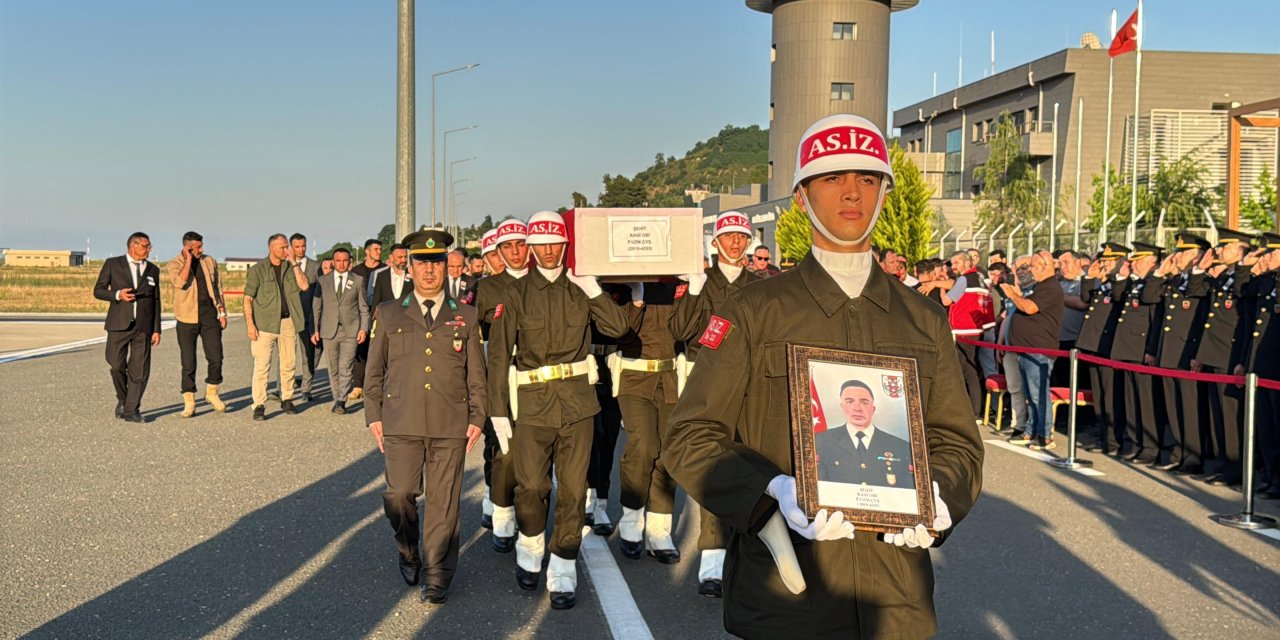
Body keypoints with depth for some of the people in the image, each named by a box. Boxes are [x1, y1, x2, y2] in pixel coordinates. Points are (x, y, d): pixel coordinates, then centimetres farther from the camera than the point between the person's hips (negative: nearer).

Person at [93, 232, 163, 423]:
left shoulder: (153, 270, 13)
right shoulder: (112, 264, 5)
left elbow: (156, 301, 12)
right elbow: (98, 291, 5)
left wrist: (156, 330, 6)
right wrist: (117, 295, -15)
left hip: (143, 327, 2)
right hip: (119, 325, -2)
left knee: (140, 370, -3)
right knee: (117, 366, -3)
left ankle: (131, 410, 4)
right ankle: (123, 399, 23)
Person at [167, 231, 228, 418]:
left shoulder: (209, 261, 11)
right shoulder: (175, 264, 0)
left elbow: (217, 287, 15)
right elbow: (180, 282, -20)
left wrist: (222, 312, 10)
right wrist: (188, 259, -14)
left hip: (209, 315, 3)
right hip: (187, 317, -3)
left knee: (216, 357, -1)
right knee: (188, 362, 1)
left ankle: (211, 393, 20)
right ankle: (189, 402, 9)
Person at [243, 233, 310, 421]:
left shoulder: (290, 268, 11)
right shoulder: (257, 270, 0)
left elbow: (304, 286, -4)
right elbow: (248, 298, -3)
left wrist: (293, 262, -5)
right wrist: (250, 323, -11)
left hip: (288, 322, 4)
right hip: (265, 323, -4)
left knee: (288, 364, 10)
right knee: (261, 365, -7)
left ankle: (287, 400, 23)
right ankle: (259, 406, -4)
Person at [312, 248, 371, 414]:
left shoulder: (358, 281, 6)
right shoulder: (323, 281, 9)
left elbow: (363, 307, 7)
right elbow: (316, 307, 9)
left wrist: (364, 328, -3)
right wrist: (315, 329, 2)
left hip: (351, 331, -2)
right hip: (329, 331, 2)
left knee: (345, 368, -11)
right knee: (333, 369, 7)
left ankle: (341, 401, -11)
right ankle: (337, 400, 16)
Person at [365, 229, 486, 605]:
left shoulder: (466, 317, 10)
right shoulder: (389, 314, 10)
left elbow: (476, 374, 10)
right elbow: (374, 369, 12)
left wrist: (477, 418, 3)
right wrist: (374, 416, 5)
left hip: (451, 425, 0)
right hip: (401, 423, 0)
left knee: (443, 502, 1)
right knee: (399, 494, -6)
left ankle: (437, 575, 13)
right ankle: (408, 552, 22)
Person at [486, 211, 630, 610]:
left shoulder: (579, 289, 9)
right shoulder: (517, 293, 3)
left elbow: (618, 328, 0)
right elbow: (499, 354, -1)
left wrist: (593, 290, -9)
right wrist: (498, 411, -5)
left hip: (577, 399, 2)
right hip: (533, 401, -1)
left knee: (572, 489, 3)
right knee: (531, 486, -4)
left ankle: (562, 573, 15)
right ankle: (530, 550, 25)